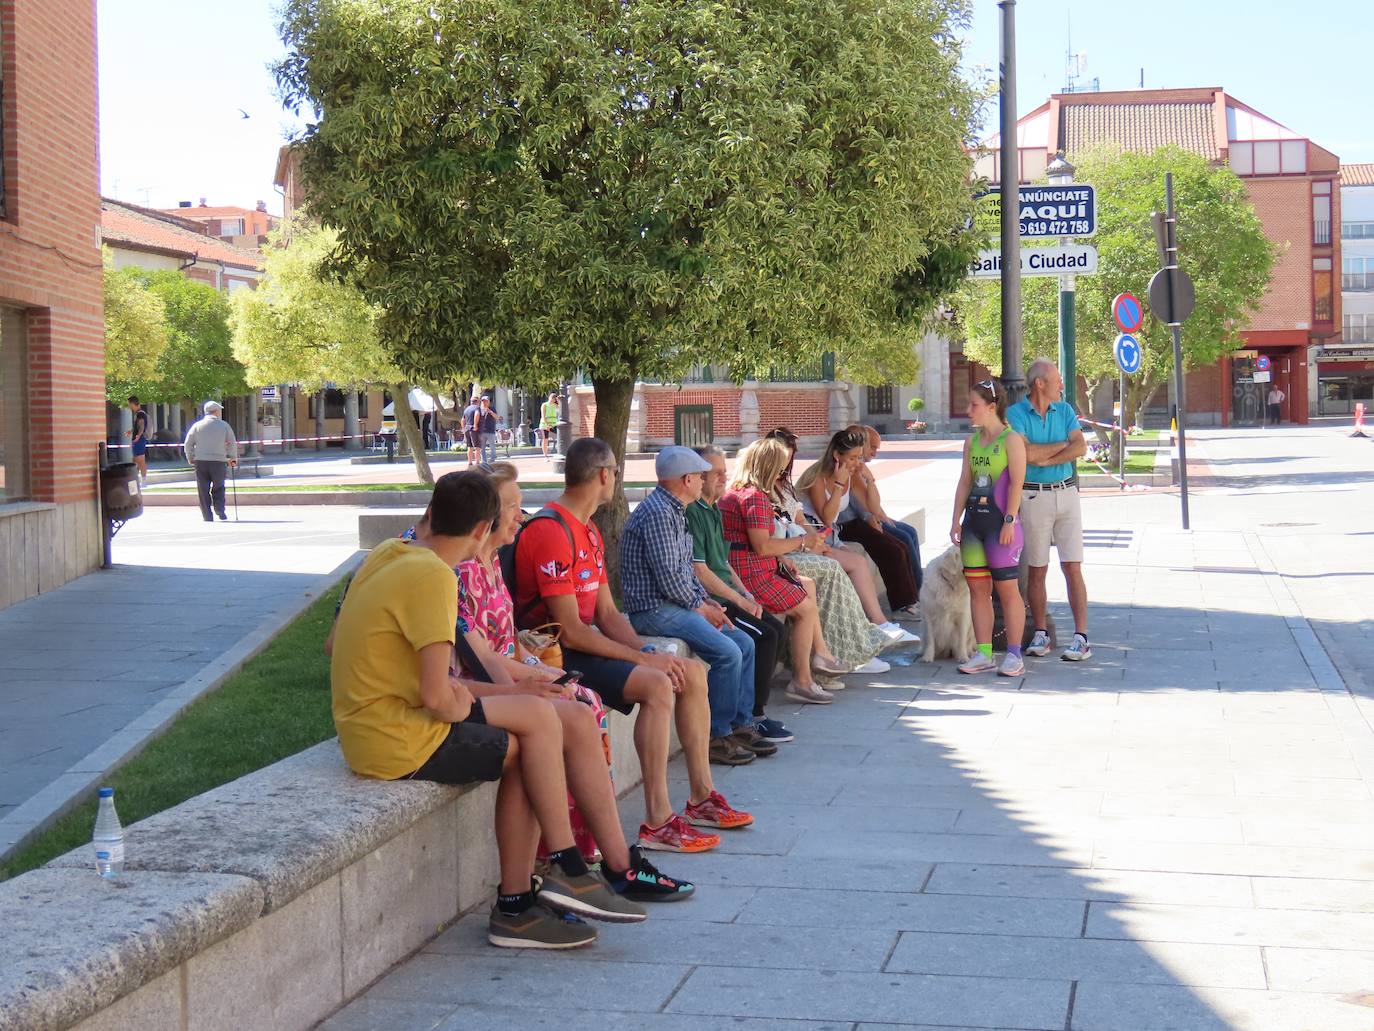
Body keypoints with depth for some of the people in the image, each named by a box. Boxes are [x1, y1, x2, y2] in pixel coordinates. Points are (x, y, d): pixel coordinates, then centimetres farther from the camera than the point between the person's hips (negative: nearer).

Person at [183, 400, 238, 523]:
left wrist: (190, 458, 19)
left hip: (201, 462, 1)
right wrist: (233, 458, 20)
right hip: (219, 462, -1)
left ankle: (208, 518, 3)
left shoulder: (197, 425, 5)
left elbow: (188, 444, 5)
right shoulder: (224, 425, 3)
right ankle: (220, 511, -4)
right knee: (218, 488, 13)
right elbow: (232, 443, 6)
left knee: (204, 491, 5)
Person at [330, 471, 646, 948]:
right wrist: (459, 709, 0)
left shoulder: (388, 553, 7)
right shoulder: (433, 576, -20)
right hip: (397, 744, -9)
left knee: (537, 713, 9)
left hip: (364, 724, 9)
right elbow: (436, 697, -25)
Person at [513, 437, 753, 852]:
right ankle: (657, 821, -25)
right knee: (657, 685, -28)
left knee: (693, 673, 7)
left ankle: (701, 797, 16)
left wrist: (648, 652, -5)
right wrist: (641, 658, -20)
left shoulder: (588, 532, 15)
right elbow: (570, 630, -24)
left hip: (586, 643, 11)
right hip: (555, 653, -11)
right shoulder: (551, 532, -19)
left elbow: (607, 613, 12)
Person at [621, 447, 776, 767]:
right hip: (654, 609, -11)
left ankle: (741, 725, 10)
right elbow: (668, 577, -23)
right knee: (727, 653, -22)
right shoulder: (658, 513, -18)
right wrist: (701, 607, -10)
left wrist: (705, 599, 7)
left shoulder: (674, 511, 17)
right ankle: (716, 737, -12)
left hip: (677, 603, 11)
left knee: (745, 643, 6)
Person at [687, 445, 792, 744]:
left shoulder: (713, 510, 17)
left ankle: (754, 705, 8)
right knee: (765, 635, -19)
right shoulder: (692, 512, -16)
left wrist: (746, 593, 9)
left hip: (726, 594, 10)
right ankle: (755, 718, -12)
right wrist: (739, 600, -13)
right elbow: (699, 572, -20)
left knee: (777, 628, 4)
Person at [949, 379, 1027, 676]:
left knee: (1007, 589, -2)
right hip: (975, 518, 7)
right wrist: (956, 520, 9)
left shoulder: (1011, 440, -6)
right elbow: (964, 483, 14)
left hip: (1001, 520, -7)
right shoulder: (971, 442, 13)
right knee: (977, 588, 7)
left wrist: (1009, 521, -17)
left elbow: (1017, 482, -11)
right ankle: (983, 654, 12)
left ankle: (1014, 654, 4)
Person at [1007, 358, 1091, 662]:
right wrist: (1063, 445, -6)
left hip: (1067, 492, 2)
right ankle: (1041, 635, 13)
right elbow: (1026, 452, -17)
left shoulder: (1065, 410, 9)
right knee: (1036, 570, 3)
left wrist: (1046, 458, -12)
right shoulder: (1016, 413, -3)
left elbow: (1081, 447, -4)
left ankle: (1081, 637, -4)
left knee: (1072, 568, -3)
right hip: (1033, 497, -2)